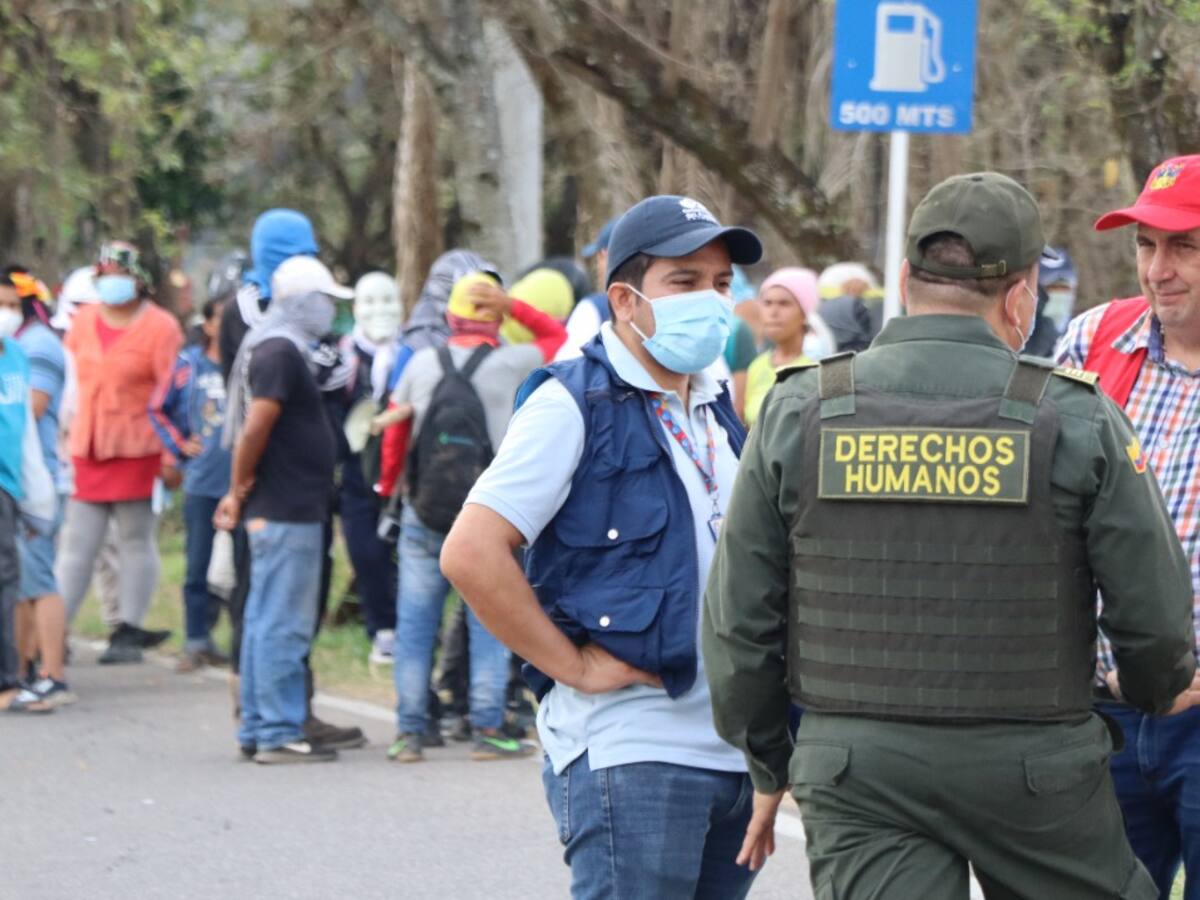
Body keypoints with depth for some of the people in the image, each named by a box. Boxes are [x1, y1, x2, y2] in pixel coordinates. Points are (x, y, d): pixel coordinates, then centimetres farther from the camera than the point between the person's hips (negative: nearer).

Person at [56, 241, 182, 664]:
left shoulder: (159, 327, -7)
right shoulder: (84, 321, 10)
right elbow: (68, 380, 17)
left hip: (138, 451, -5)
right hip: (86, 450, 5)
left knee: (136, 541, 4)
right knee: (76, 544, 5)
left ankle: (129, 633, 10)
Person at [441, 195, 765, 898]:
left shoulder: (717, 411, 17)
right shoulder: (575, 404, -7)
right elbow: (470, 553, -16)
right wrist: (574, 667, -14)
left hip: (737, 753, 8)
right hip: (630, 754, -8)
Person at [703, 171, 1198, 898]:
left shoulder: (798, 413, -1)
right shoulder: (1073, 419, -7)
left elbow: (738, 621, 2)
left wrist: (769, 767, 16)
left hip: (854, 771, 1)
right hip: (1032, 759, -1)